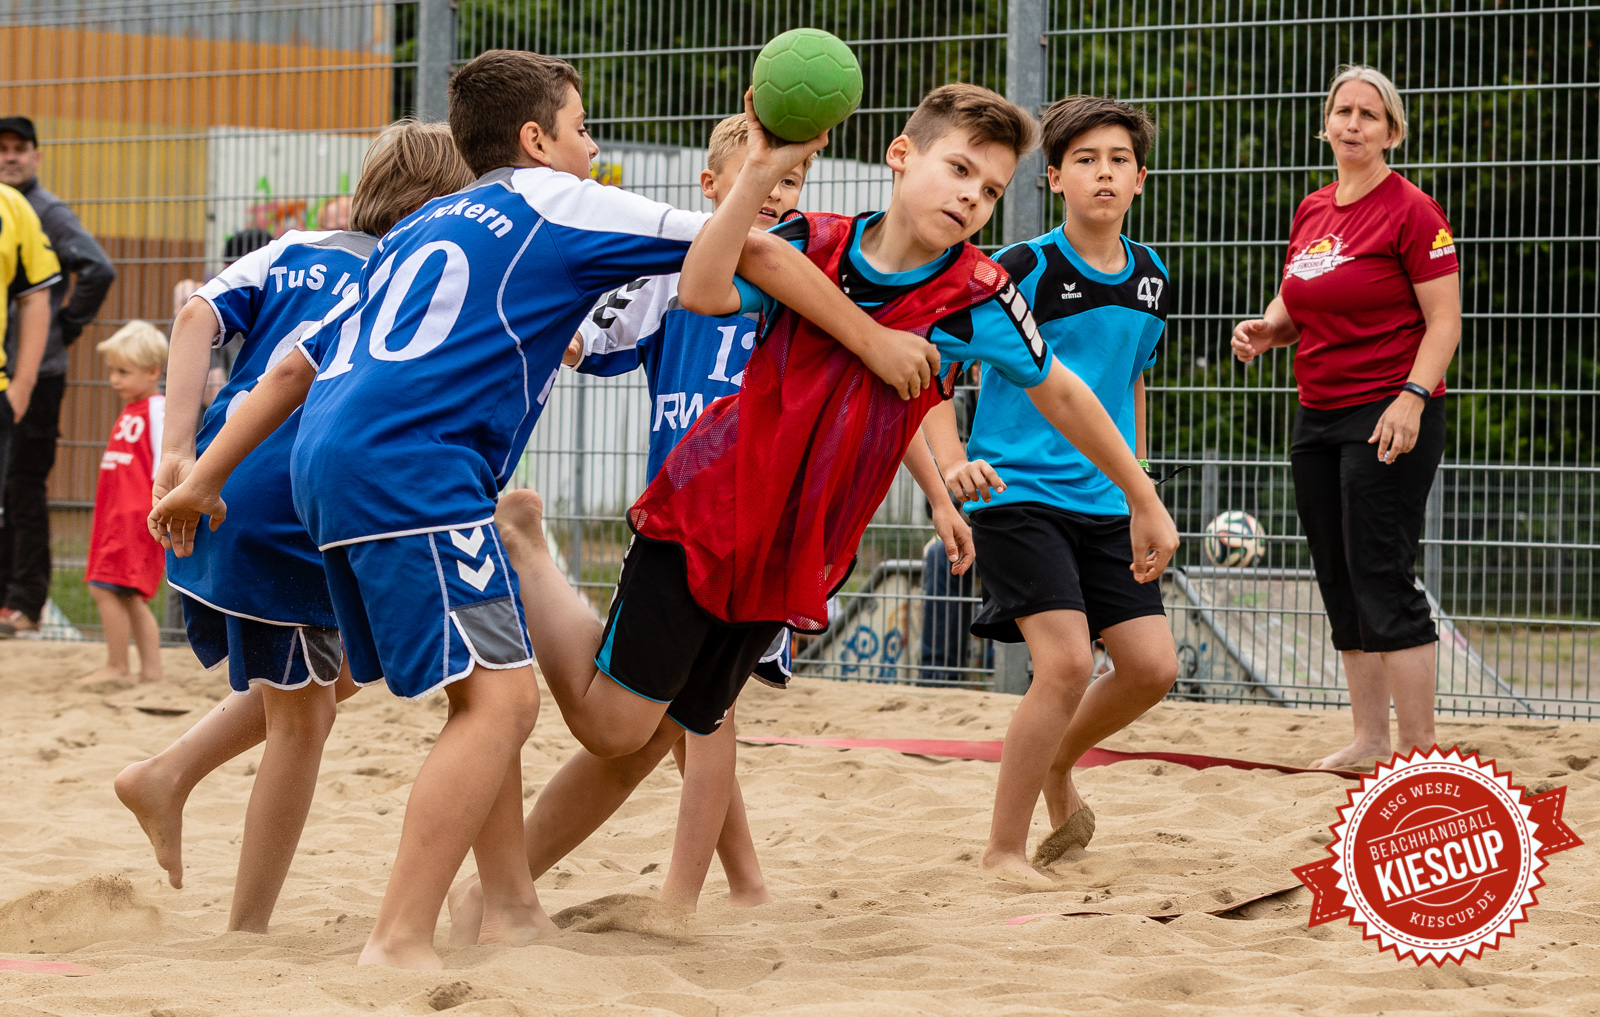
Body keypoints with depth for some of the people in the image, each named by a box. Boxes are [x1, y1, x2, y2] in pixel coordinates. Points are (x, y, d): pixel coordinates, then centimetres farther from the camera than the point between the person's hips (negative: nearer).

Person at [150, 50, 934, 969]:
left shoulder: (421, 230, 29)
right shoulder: (555, 202, 9)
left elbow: (299, 366, 28)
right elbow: (746, 248, 8)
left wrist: (206, 477, 31)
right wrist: (873, 340, 15)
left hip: (330, 460, 9)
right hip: (411, 468, -9)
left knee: (487, 689, 17)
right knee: (502, 696, -12)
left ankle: (512, 911, 19)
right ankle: (400, 945, -19)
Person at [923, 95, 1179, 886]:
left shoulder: (1149, 280, 8)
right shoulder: (1024, 271, -11)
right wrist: (951, 459, -25)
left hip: (1104, 502, 6)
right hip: (1018, 492, -6)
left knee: (1152, 665, 0)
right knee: (1067, 660, -18)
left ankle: (1056, 768, 30)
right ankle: (1004, 850, -4)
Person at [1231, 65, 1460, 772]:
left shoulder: (1410, 211, -8)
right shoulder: (1312, 212, 13)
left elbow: (1444, 321, -11)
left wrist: (1412, 397, -23)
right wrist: (1266, 330, 1)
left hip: (1389, 417, -8)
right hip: (1318, 416, 8)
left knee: (1383, 580, -11)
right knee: (1340, 583, 9)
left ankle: (1420, 751, -7)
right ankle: (1370, 740, 17)